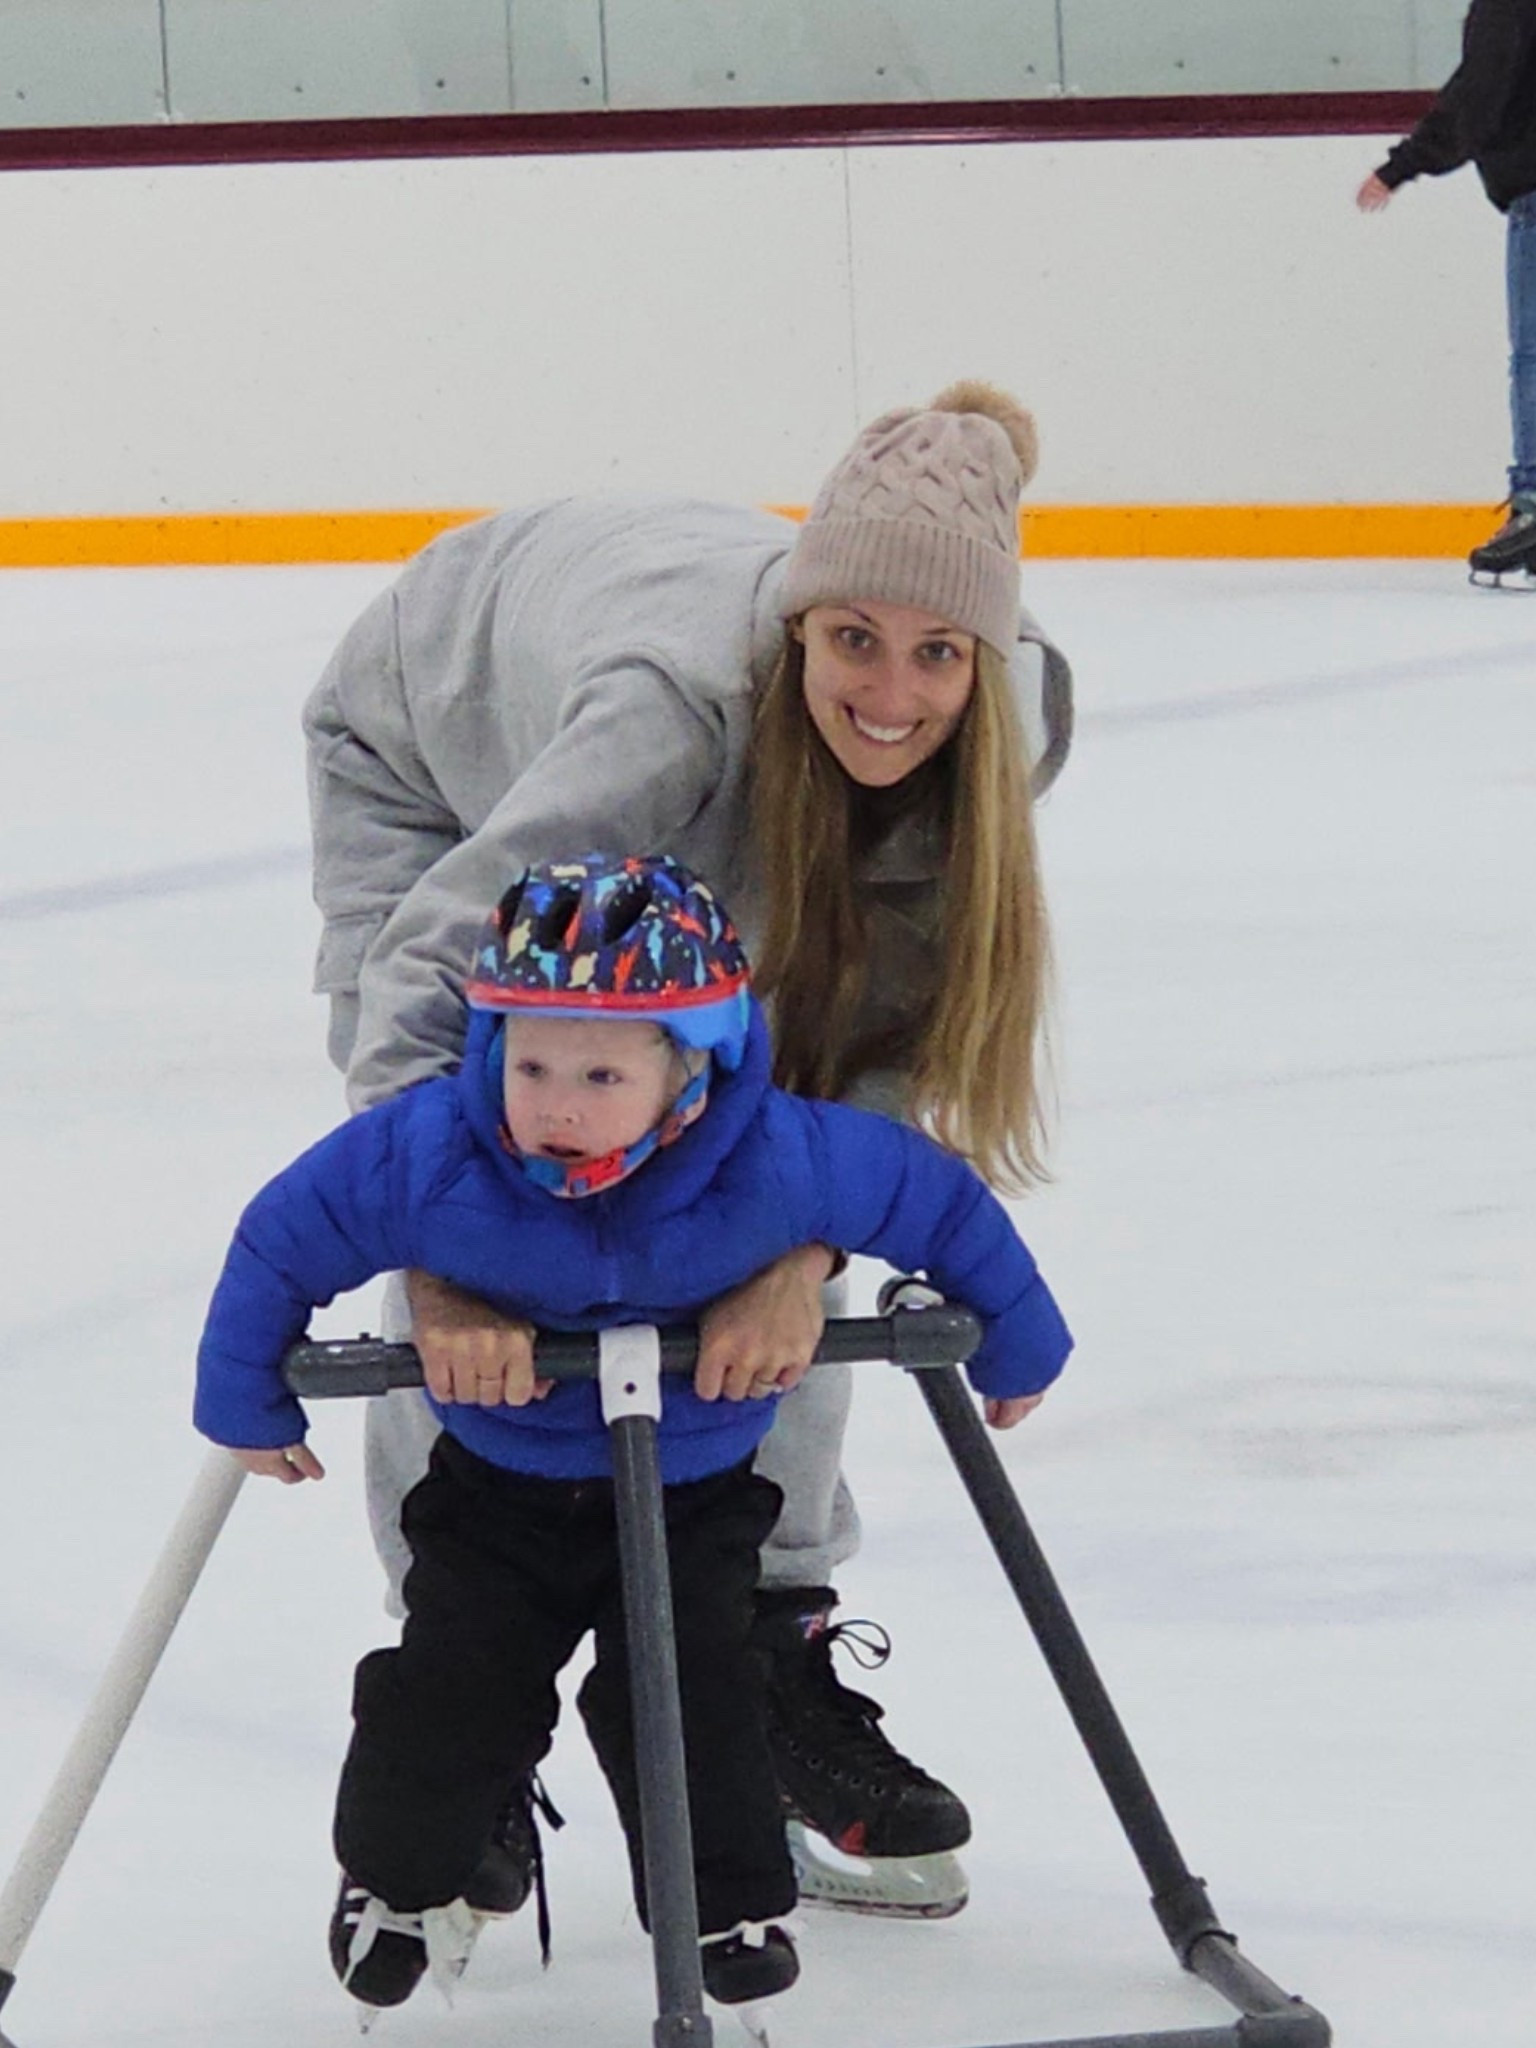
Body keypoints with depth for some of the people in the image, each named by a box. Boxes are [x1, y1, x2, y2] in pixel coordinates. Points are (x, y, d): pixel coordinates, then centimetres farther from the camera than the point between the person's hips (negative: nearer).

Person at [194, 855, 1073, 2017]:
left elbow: (937, 1202, -11)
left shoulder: (774, 1163, -28)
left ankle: (732, 1909, 16)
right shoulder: (424, 1158, -28)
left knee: (691, 1692, -6)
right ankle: (401, 1880, 28)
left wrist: (1016, 1345, 4)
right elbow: (282, 1239, -12)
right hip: (498, 1489, 1)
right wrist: (248, 1405, 0)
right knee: (453, 1689, 1)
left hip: (693, 1496, -1)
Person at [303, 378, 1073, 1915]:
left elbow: (883, 1026, -27)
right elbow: (434, 962, -48)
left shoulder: (1015, 714, -32)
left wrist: (802, 1253, -43)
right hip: (436, 762, -4)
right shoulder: (685, 693, -47)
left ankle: (774, 1666, 7)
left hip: (697, 836, 4)